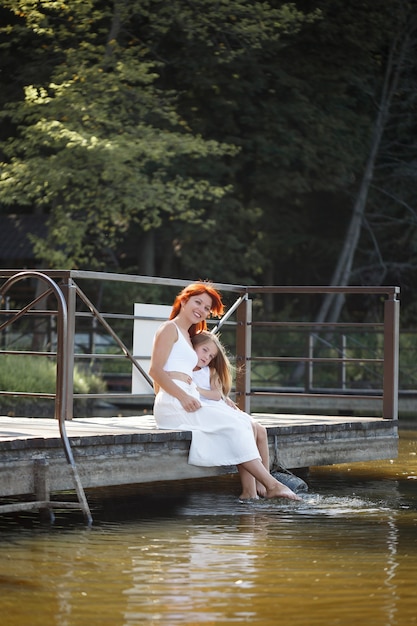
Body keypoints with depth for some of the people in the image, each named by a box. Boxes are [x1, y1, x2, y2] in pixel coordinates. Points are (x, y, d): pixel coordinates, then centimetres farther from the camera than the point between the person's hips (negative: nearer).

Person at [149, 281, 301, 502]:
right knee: (234, 426, -17)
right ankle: (271, 485, -17)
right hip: (173, 404, -8)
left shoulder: (188, 336, 29)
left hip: (187, 401, 8)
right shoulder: (170, 328, 2)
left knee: (244, 422, -8)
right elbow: (155, 370, -11)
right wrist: (183, 396, -20)